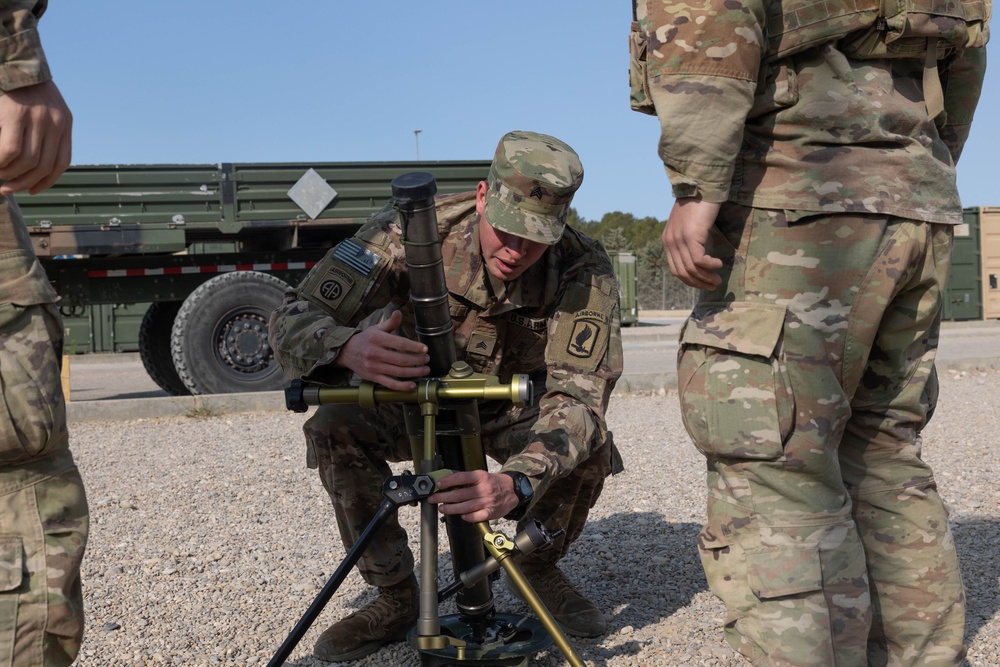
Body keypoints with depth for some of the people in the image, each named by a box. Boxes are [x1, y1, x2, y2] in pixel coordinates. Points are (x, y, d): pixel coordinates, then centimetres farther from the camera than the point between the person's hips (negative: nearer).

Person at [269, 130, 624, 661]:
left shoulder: (584, 272, -29)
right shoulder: (417, 229, -32)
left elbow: (577, 395, -38)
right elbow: (291, 322, -34)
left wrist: (517, 483, -59)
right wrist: (349, 349, -60)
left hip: (515, 404, 0)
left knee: (590, 448, -29)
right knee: (335, 428, -29)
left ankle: (540, 568, 4)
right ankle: (395, 597, -7)